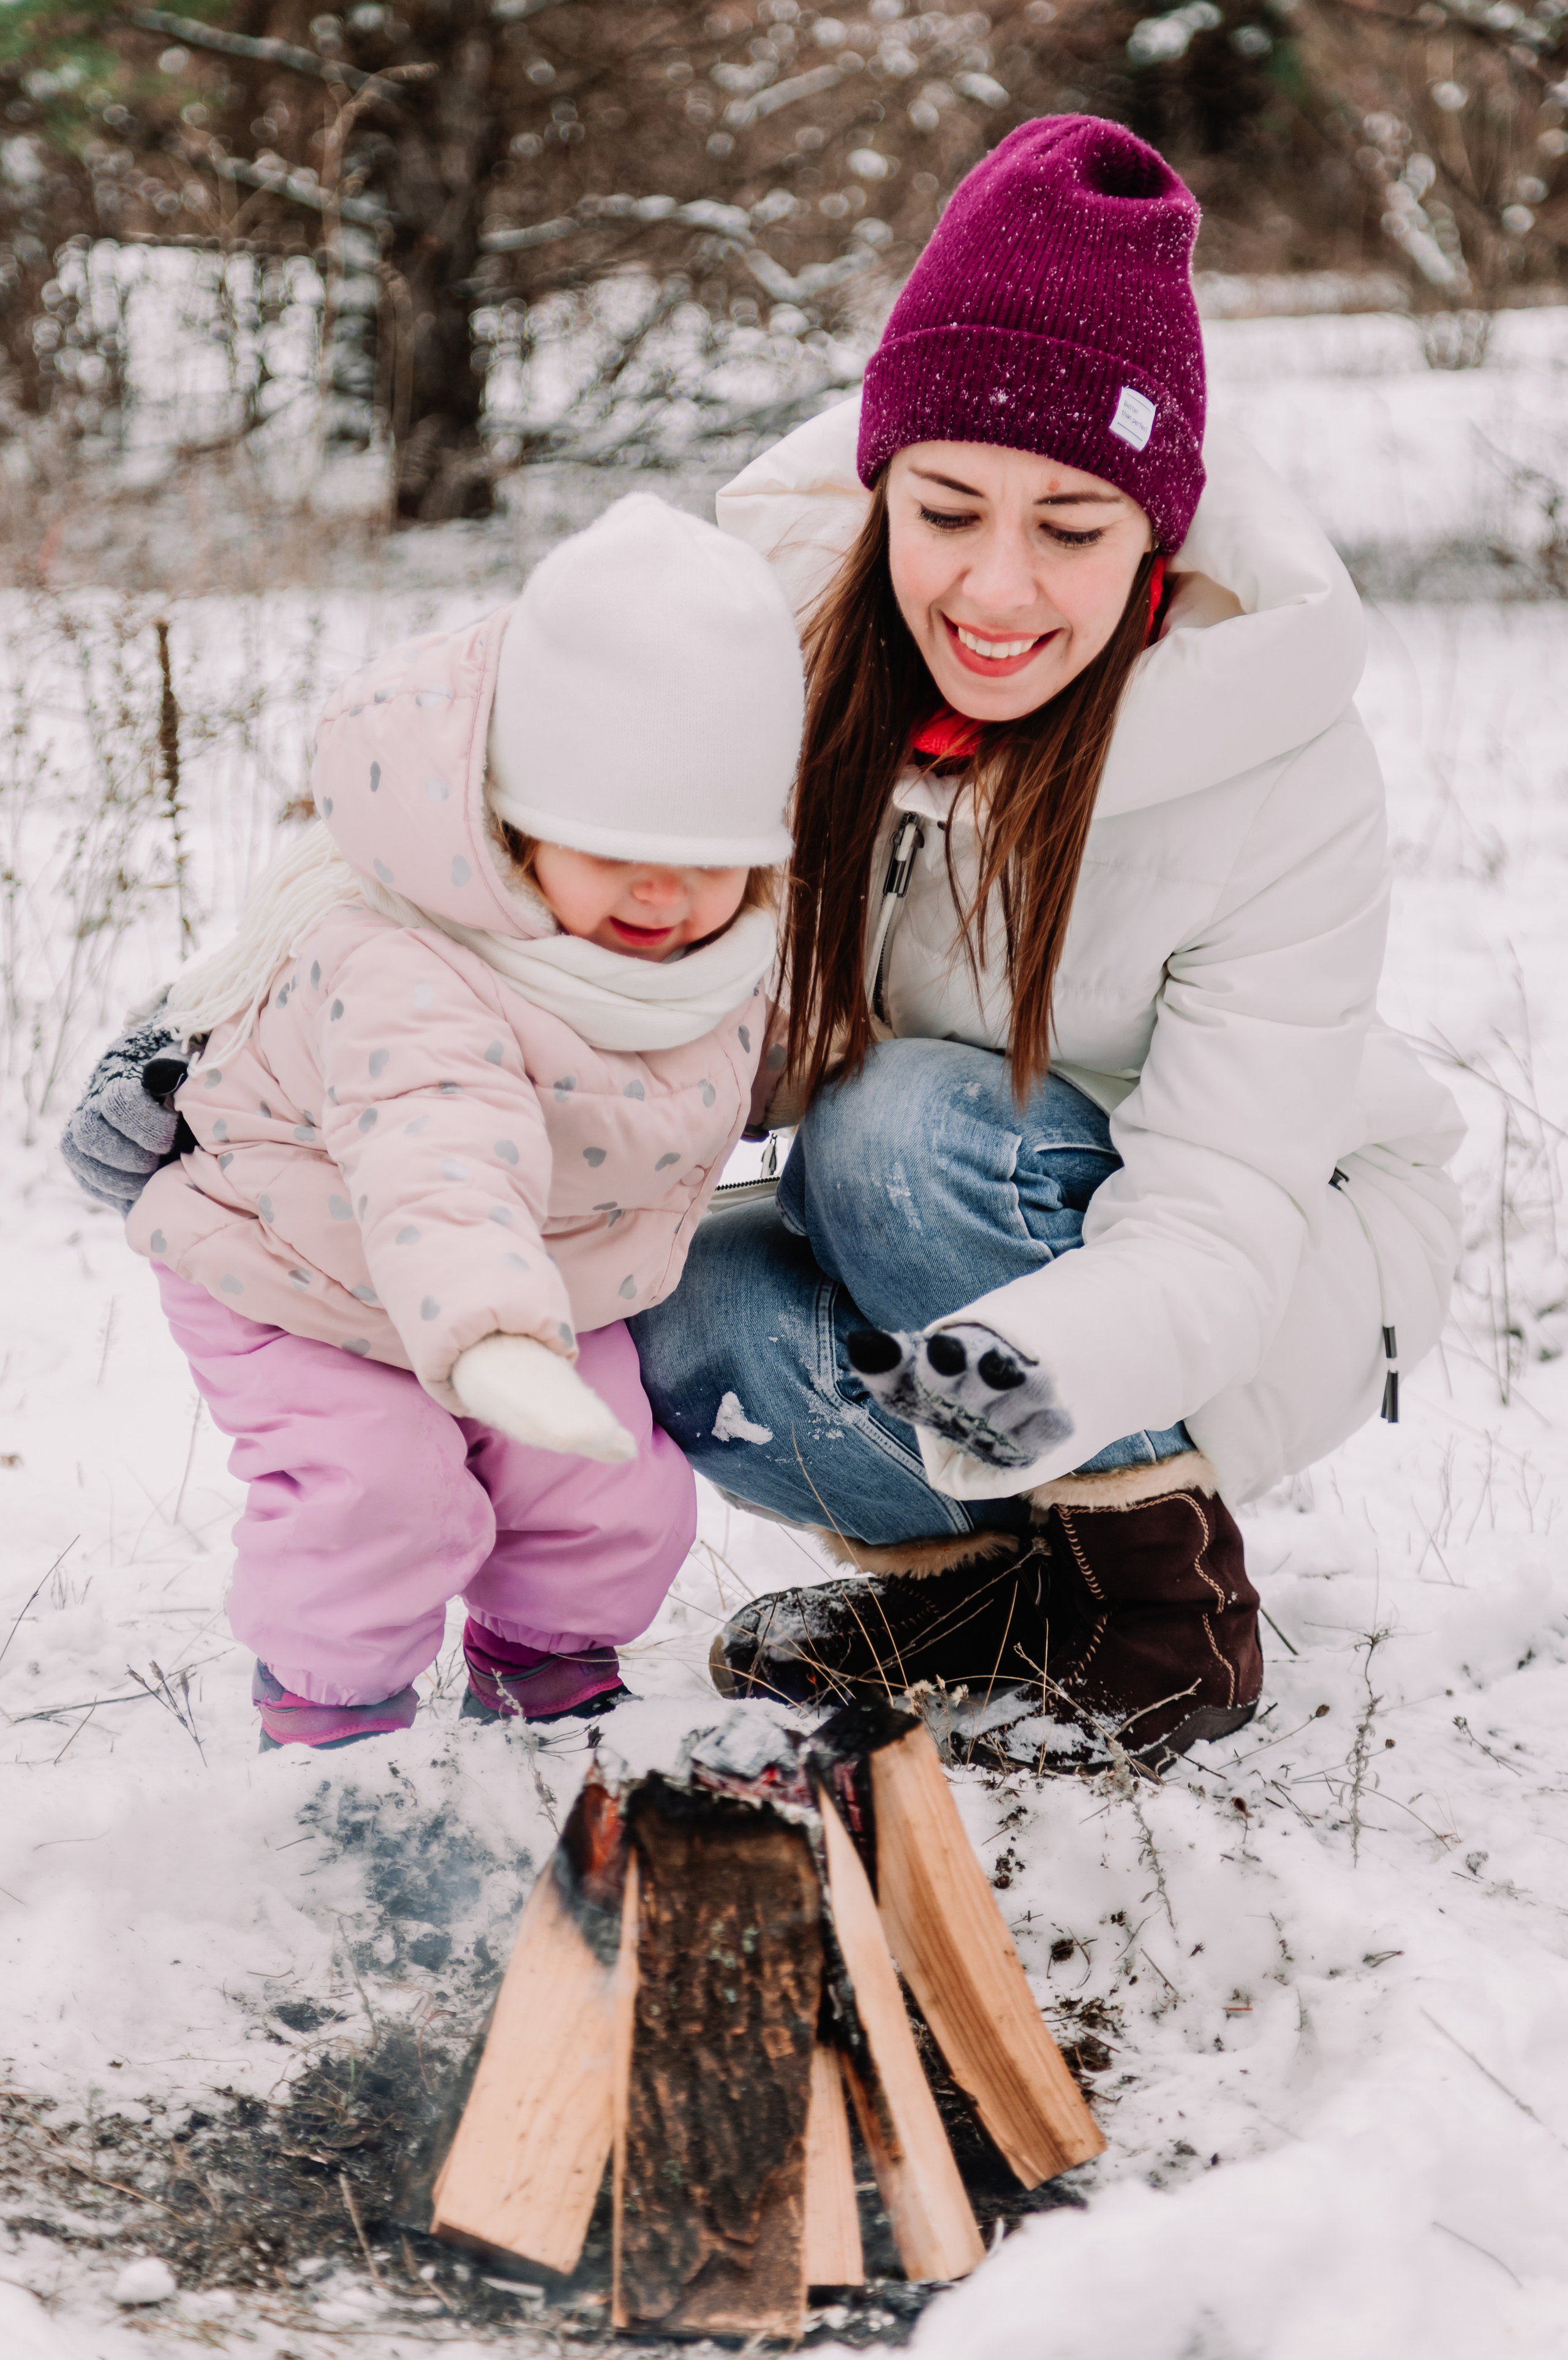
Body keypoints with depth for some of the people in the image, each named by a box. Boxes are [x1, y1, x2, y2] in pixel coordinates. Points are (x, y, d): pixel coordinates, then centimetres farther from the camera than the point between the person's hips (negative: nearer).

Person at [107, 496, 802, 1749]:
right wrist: (490, 1342, -75)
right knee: (378, 1493, -20)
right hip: (316, 1287, -6)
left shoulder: (721, 941, -16)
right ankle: (330, 1709, 8)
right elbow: (440, 1165, -61)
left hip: (553, 1286, 6)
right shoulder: (406, 974, -43)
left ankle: (548, 1670, 30)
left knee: (617, 1501, 1)